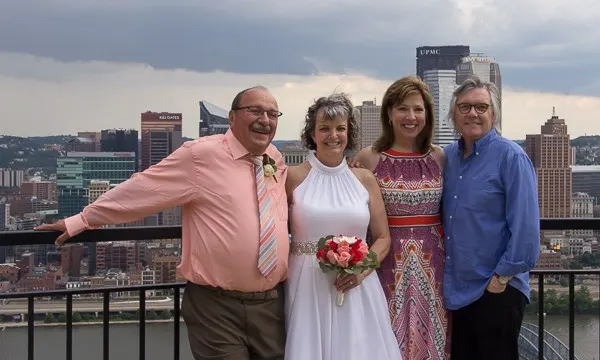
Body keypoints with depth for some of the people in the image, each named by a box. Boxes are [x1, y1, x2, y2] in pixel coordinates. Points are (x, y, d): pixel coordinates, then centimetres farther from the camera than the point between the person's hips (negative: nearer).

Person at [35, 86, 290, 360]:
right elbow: (140, 191, -4)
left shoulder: (276, 160, 9)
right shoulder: (200, 154, -8)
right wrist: (82, 221, 0)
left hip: (272, 304, 5)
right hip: (216, 306, -5)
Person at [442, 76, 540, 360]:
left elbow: (525, 226, -15)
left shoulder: (510, 157, -10)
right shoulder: (447, 157, 8)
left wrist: (503, 276, -16)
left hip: (496, 292, -6)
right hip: (454, 290, 6)